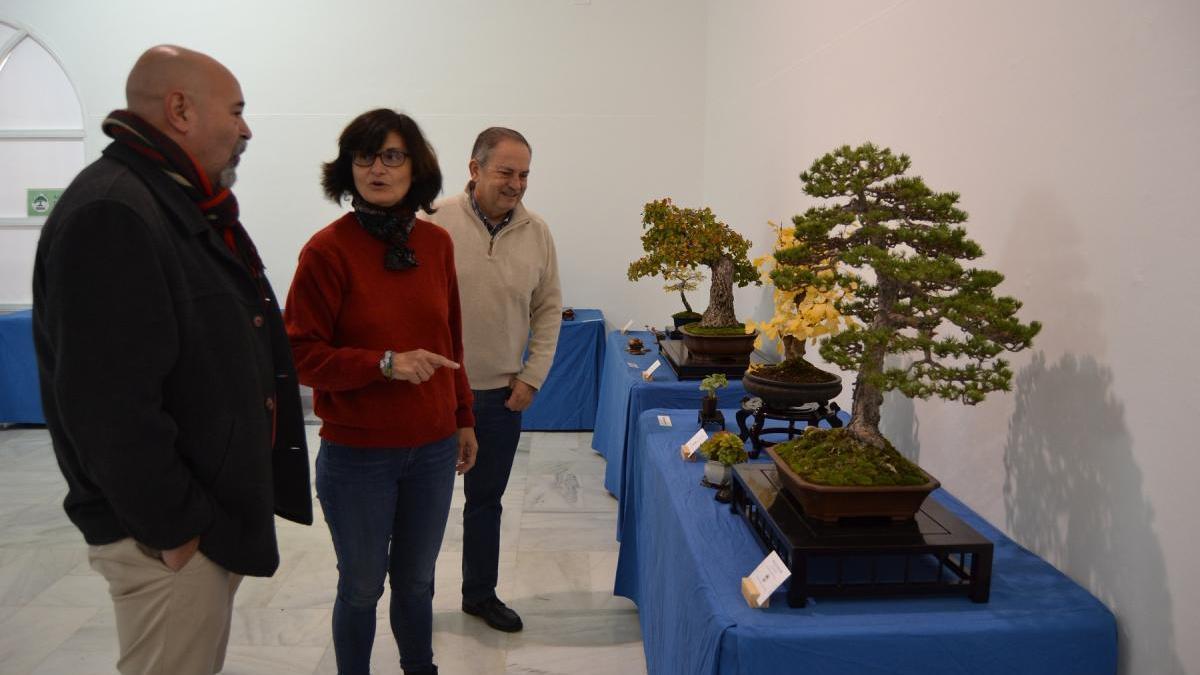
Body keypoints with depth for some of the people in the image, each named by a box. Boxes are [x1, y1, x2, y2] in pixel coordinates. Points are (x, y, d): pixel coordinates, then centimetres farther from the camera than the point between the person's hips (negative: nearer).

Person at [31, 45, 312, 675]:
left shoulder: (188, 208, 11)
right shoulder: (111, 215, -22)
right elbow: (110, 406, -27)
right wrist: (172, 527, -18)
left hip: (214, 510, 9)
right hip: (166, 537, -9)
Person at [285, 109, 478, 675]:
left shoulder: (436, 242, 1)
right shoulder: (327, 249, -12)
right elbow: (301, 353, -11)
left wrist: (464, 418, 13)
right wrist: (385, 363, -24)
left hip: (433, 447, 4)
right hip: (357, 453, -3)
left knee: (417, 580, 20)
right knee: (362, 586, 14)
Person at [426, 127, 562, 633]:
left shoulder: (537, 234, -2)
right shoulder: (436, 222, -12)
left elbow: (548, 310, 5)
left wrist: (532, 377, 0)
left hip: (502, 395, 3)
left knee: (486, 500, 19)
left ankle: (480, 594, 37)